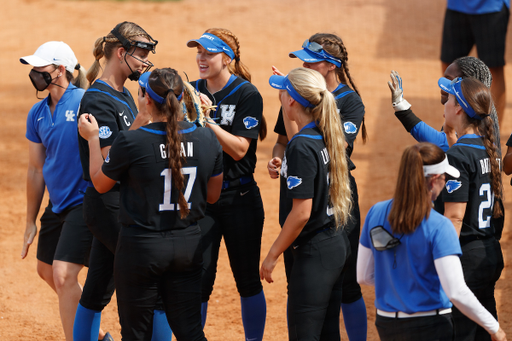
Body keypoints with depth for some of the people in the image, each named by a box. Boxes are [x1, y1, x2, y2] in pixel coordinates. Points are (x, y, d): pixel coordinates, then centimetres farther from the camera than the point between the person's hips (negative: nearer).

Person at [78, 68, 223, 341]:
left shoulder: (130, 142, -17)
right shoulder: (207, 140, -4)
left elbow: (100, 183, 0)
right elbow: (213, 195, 8)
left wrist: (92, 138, 12)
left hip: (141, 246, -4)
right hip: (188, 245, 4)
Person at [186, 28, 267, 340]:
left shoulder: (247, 94, -8)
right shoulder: (191, 91, 5)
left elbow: (239, 149, -16)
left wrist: (207, 119, -23)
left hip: (239, 199, -3)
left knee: (248, 280, 7)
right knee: (198, 279, 0)